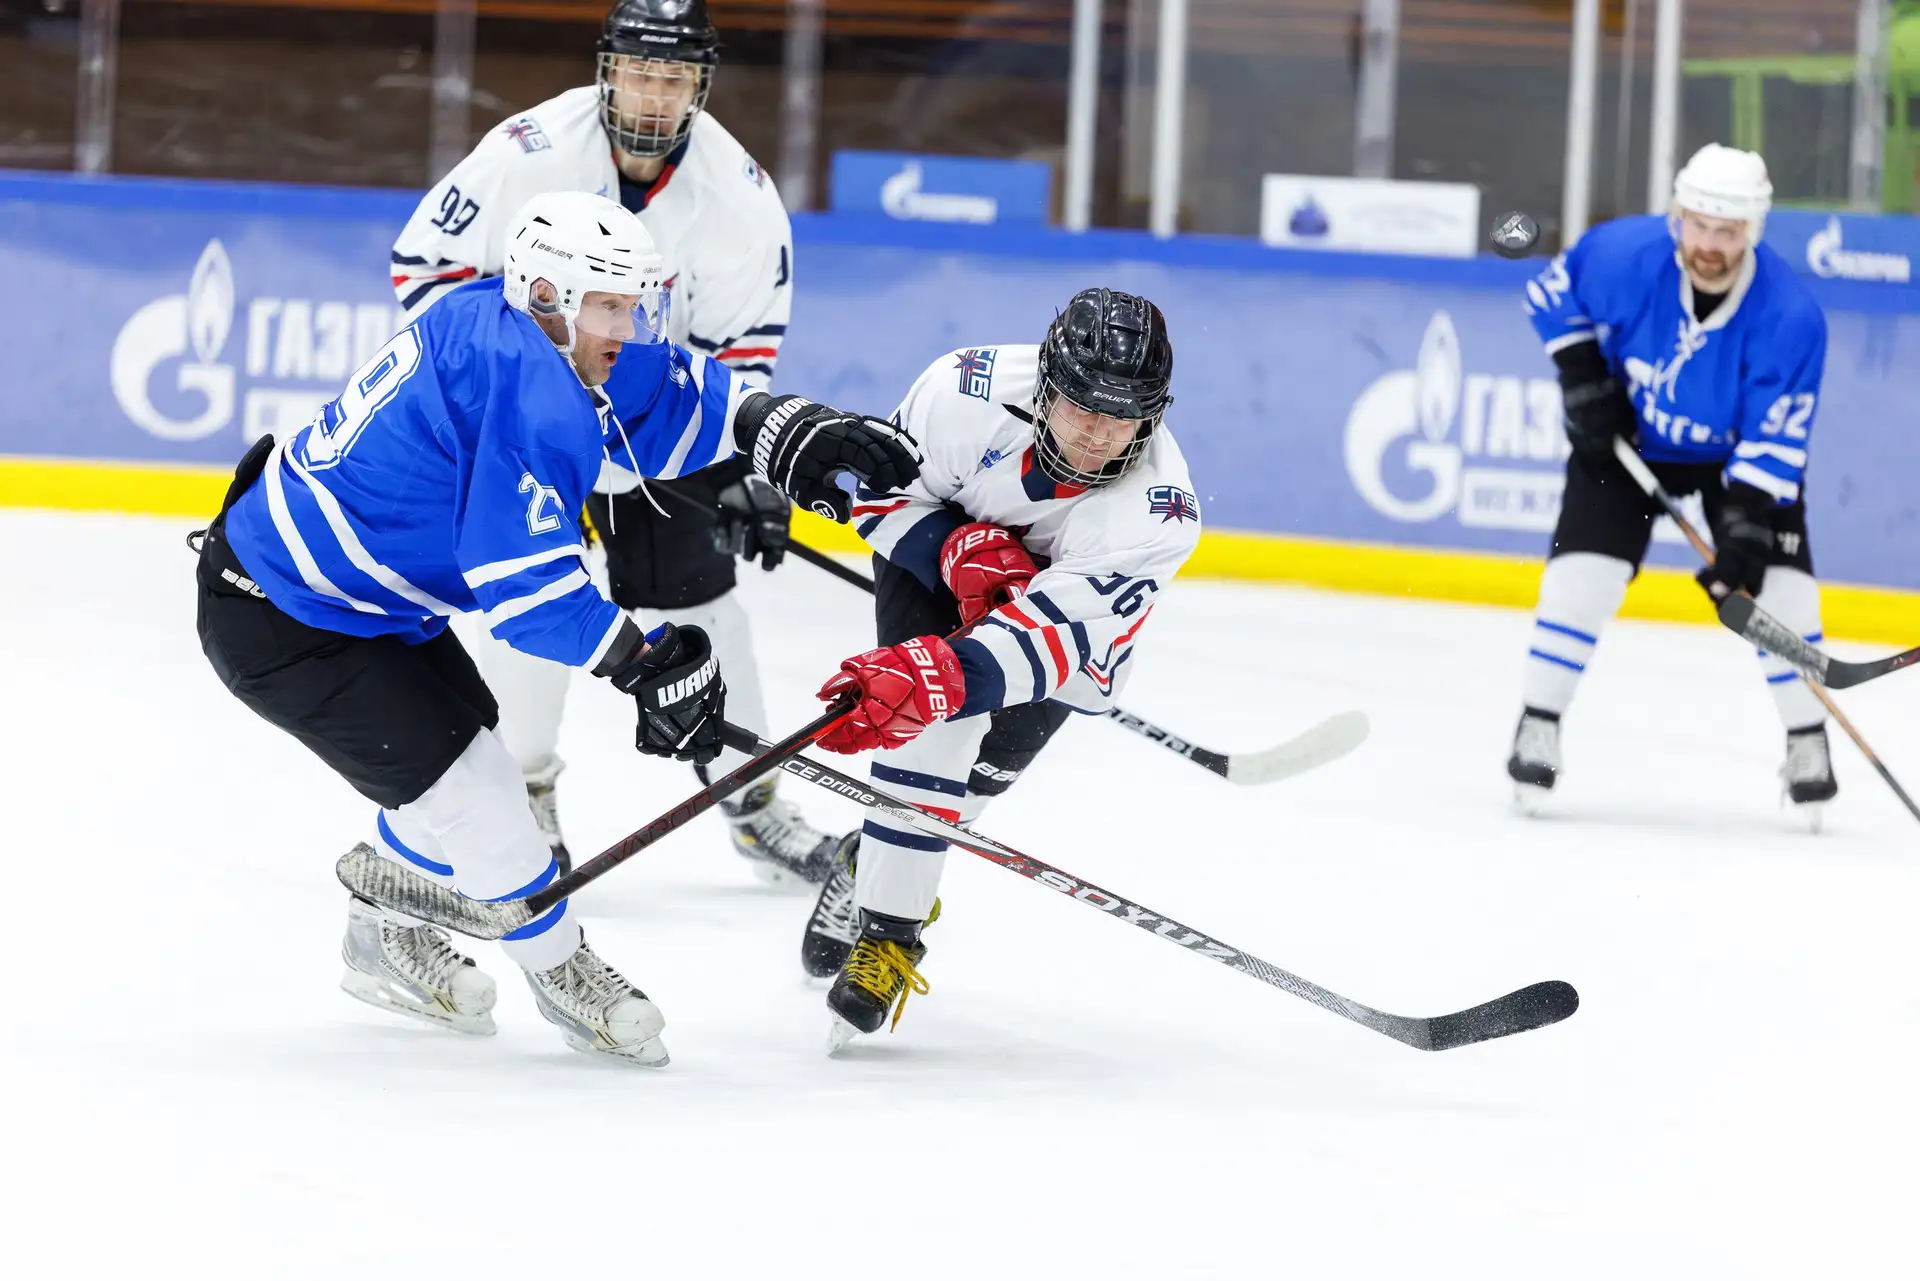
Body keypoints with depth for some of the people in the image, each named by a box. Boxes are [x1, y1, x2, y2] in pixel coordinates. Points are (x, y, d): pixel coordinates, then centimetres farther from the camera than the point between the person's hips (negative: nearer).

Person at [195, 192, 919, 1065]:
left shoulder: (517, 329, -2)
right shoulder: (527, 394, -30)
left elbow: (672, 394, 8)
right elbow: (527, 588, -30)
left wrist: (782, 431, -9)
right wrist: (652, 664, -24)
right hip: (276, 623, -11)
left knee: (462, 751, 22)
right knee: (457, 781, -7)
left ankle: (387, 940, 44)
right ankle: (557, 970, 14)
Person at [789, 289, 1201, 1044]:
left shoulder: (1158, 512, -37)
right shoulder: (968, 393, -34)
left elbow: (1055, 631, -45)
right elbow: (886, 489, -15)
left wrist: (937, 673, -60)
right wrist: (961, 552, -34)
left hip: (1069, 591, 0)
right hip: (937, 550, 0)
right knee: (935, 721, -22)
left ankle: (877, 862, 12)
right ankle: (886, 923, -11)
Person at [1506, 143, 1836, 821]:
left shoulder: (1790, 317, -31)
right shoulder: (1623, 255, -28)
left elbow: (1773, 444, -28)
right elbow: (1551, 293, -6)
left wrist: (1747, 535, -35)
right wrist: (1585, 379, -14)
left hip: (1738, 451, -1)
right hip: (1627, 436, 1)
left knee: (1780, 581, -12)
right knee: (1583, 566, -13)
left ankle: (1807, 743, 4)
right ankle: (1537, 727, -1)